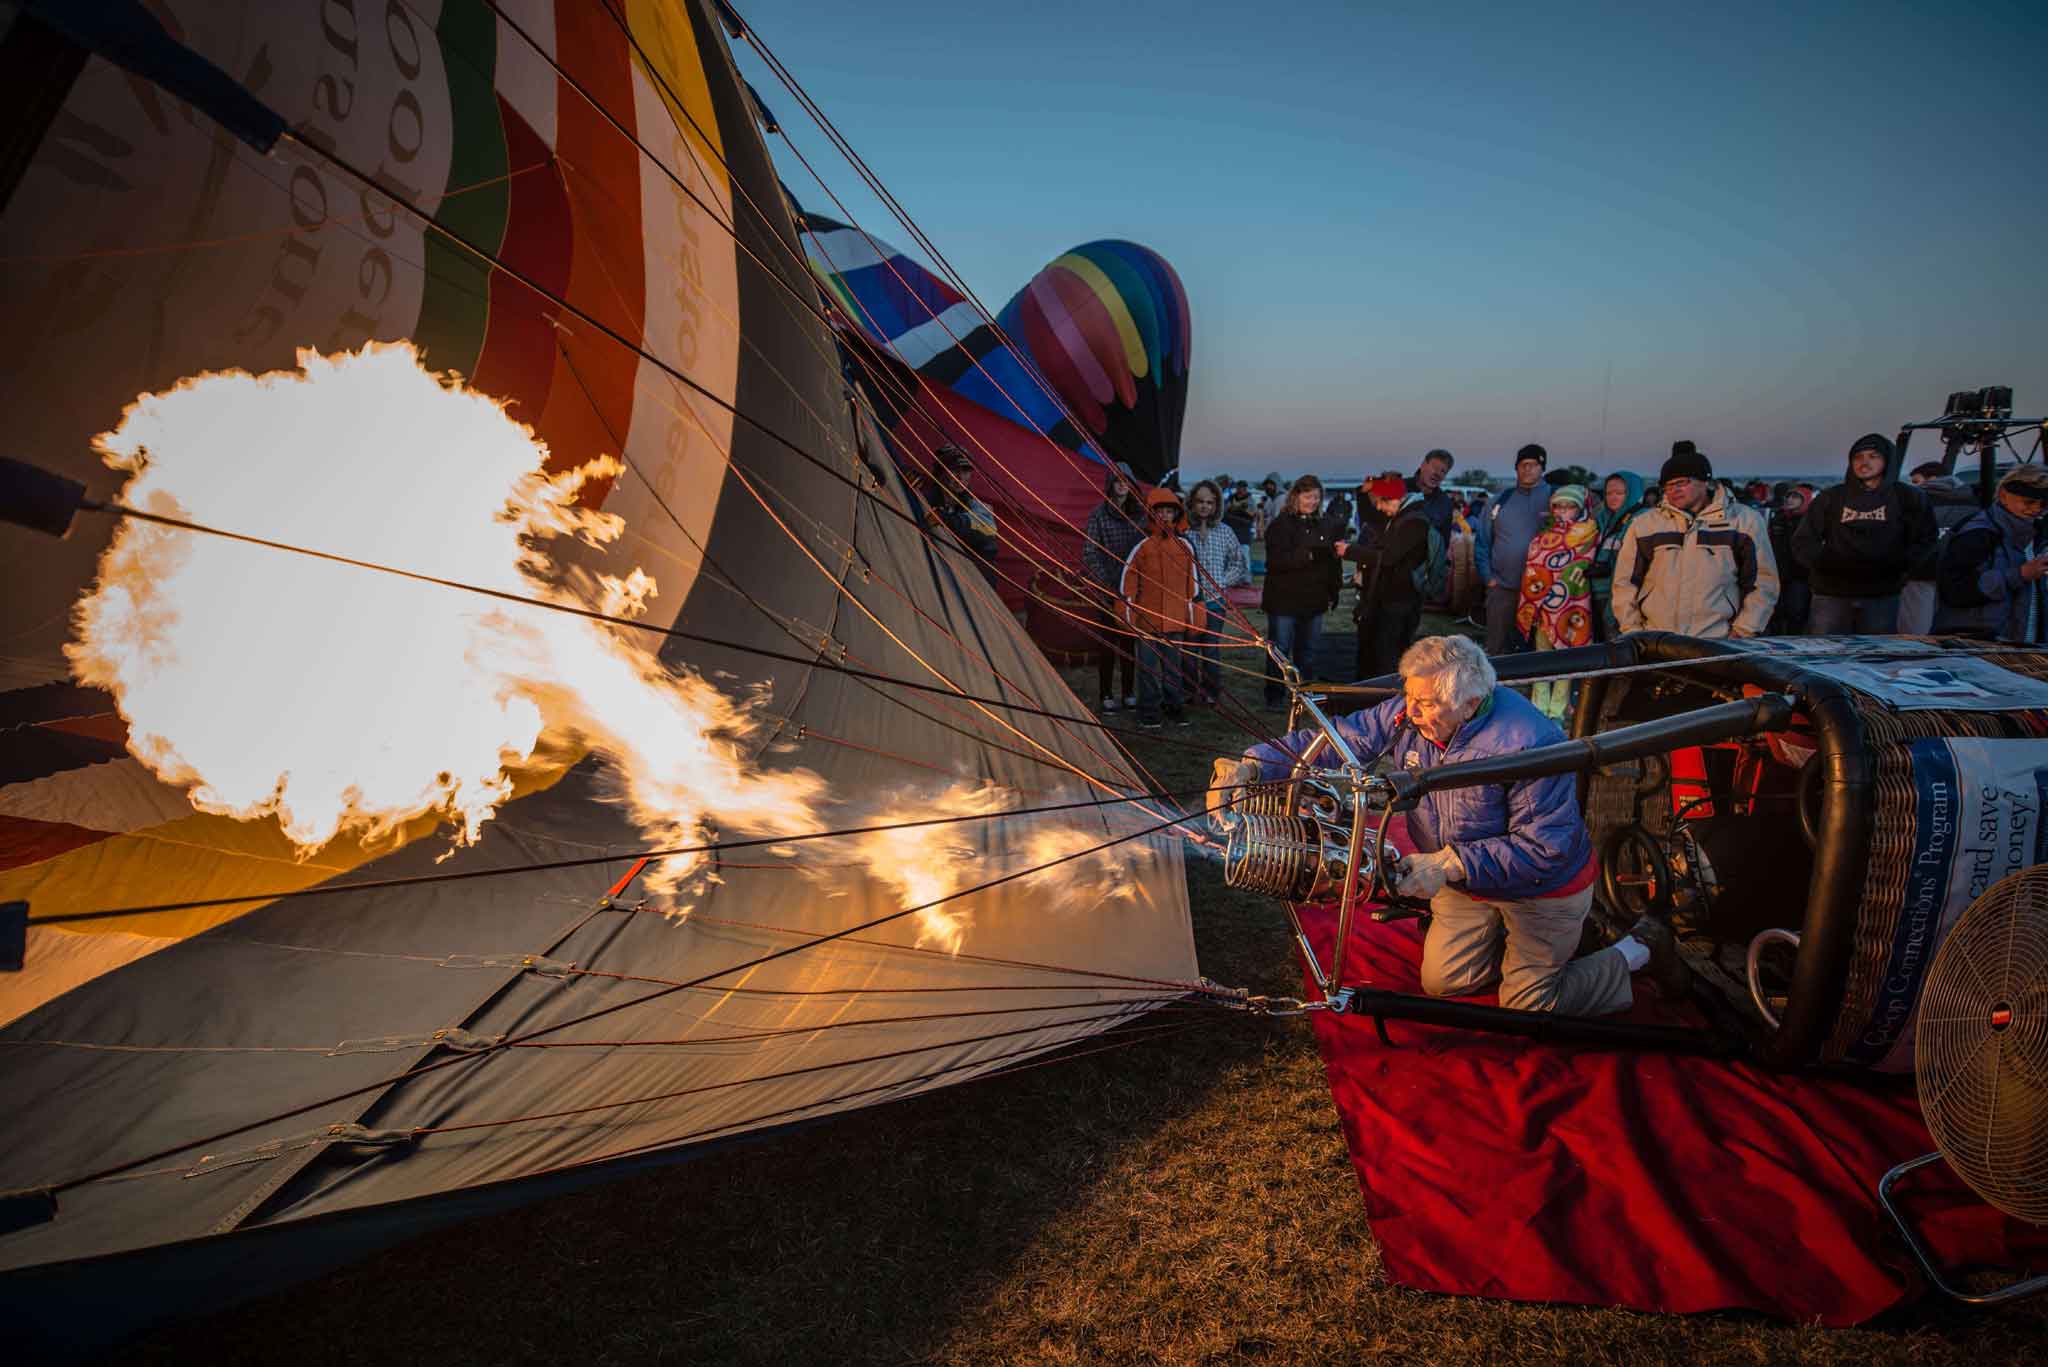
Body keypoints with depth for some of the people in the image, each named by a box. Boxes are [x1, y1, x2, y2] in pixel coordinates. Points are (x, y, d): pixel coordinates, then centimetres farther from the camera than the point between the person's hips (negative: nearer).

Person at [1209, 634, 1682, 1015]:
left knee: (1527, 1008, 5)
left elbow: (1544, 847, -32)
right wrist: (1252, 765, -33)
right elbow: (1337, 738, -19)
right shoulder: (1407, 715, -20)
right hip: (1466, 880, 6)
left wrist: (1450, 863, -39)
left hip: (1542, 886, -6)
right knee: (1442, 982, 12)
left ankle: (1639, 949, 25)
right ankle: (1501, 931, 37)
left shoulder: (1528, 746, -37)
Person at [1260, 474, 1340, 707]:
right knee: (1280, 650, 0)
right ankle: (1275, 696, 10)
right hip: (1284, 601, -6)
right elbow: (1277, 560, -20)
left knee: (1308, 651, 12)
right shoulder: (1281, 525, -7)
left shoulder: (1322, 527, 13)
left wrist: (1332, 594, 13)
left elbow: (1331, 563, 18)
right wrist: (1309, 555, -29)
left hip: (1313, 601, 6)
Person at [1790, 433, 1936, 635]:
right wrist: (1823, 563, -6)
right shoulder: (1832, 498, 11)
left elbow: (1924, 541, 7)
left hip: (1881, 597, 0)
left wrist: (1894, 566, -6)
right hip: (1831, 594, 0)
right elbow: (1803, 541, 9)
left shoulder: (1906, 498, 10)